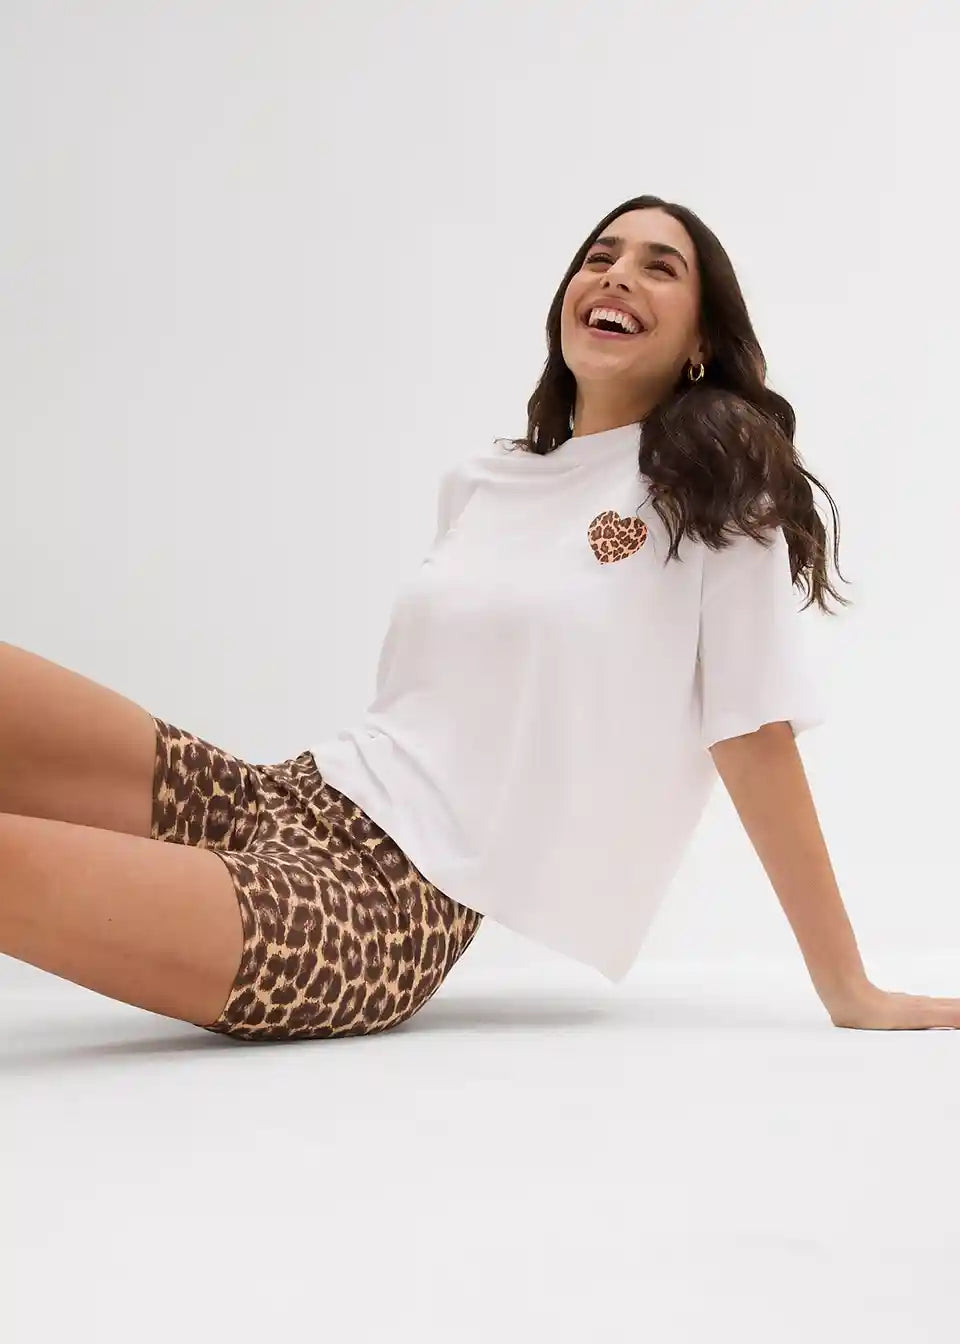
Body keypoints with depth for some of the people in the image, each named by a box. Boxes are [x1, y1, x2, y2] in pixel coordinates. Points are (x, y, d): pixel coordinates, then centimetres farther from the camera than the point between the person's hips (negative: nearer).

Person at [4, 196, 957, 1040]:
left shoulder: (719, 487, -1)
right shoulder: (476, 485, 17)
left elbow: (755, 736, -2)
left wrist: (850, 994, -2)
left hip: (393, 902, -6)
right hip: (293, 800, 7)